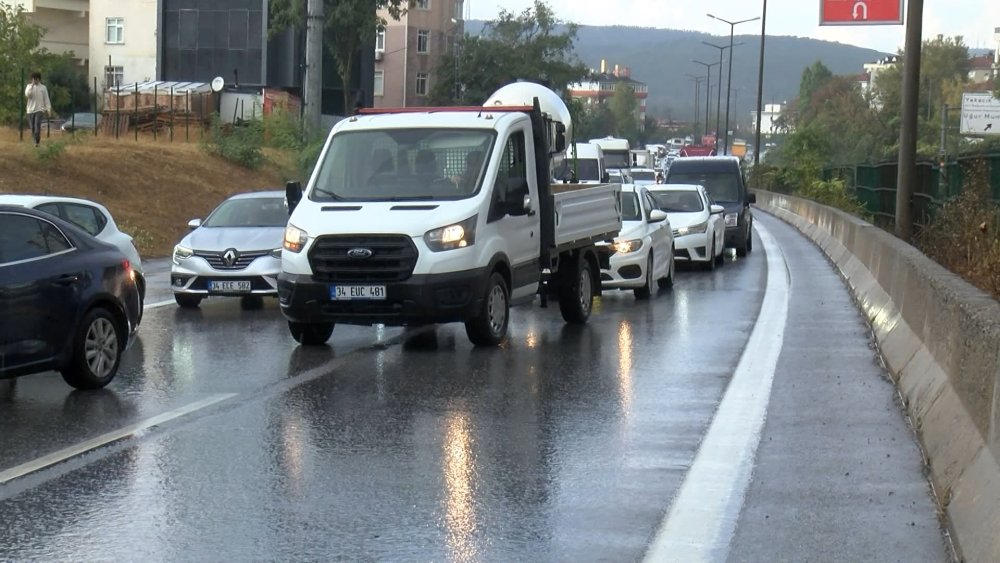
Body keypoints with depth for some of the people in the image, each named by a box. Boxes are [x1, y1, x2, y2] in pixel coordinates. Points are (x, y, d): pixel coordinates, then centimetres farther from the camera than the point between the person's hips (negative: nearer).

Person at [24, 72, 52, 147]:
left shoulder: (43, 87, 4)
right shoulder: (29, 86, 6)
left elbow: (46, 99, 4)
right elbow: (27, 95, -13)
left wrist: (49, 109, -4)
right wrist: (32, 85, -16)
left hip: (40, 109, -3)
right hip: (31, 110, 3)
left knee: (37, 124, -21)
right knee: (32, 127, 4)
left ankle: (37, 142, -25)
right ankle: (35, 140, 18)